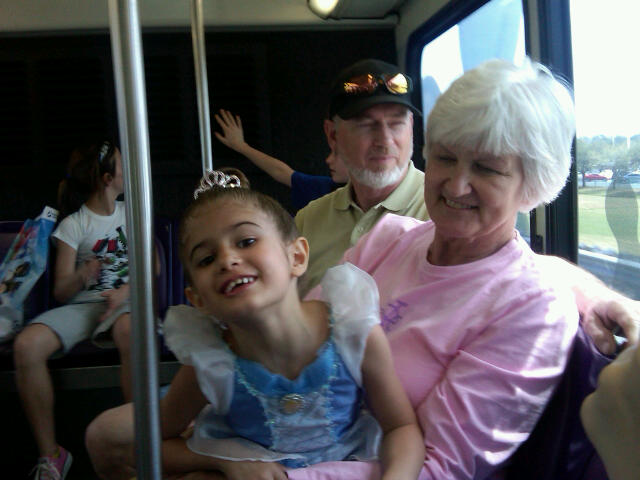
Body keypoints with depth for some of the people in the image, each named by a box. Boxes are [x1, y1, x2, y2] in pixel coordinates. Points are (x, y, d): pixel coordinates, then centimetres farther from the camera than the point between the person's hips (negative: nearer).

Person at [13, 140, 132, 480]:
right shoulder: (73, 225, 5)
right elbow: (61, 291, 2)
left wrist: (124, 292, -10)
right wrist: (82, 276, -22)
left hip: (123, 300, 0)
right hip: (81, 305, 1)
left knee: (131, 331, -39)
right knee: (26, 345, -29)